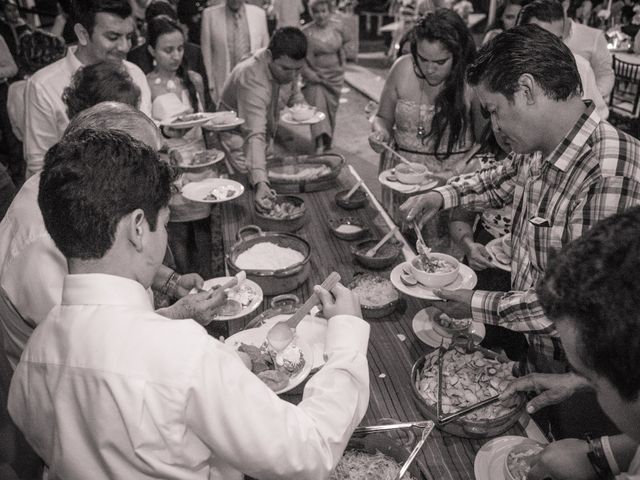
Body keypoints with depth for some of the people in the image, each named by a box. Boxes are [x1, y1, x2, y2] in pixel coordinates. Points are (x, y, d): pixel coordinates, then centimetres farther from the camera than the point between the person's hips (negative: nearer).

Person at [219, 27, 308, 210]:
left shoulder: (288, 65, -13)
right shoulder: (251, 76, -36)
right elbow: (255, 135, -45)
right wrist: (260, 182, -57)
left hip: (271, 132, 7)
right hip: (240, 138, -7)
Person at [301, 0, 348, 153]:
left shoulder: (337, 28, 2)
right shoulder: (306, 32, -10)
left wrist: (342, 70, 9)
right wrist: (309, 74, -18)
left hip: (335, 78, 4)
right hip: (315, 79, -4)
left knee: (331, 112, 11)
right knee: (318, 108, -18)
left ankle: (327, 145, 28)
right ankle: (320, 144, -22)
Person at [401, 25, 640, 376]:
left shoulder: (609, 178, -32)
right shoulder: (537, 149, -5)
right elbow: (503, 180, 17)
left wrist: (478, 305, -21)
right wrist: (442, 196, 1)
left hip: (571, 373, -6)